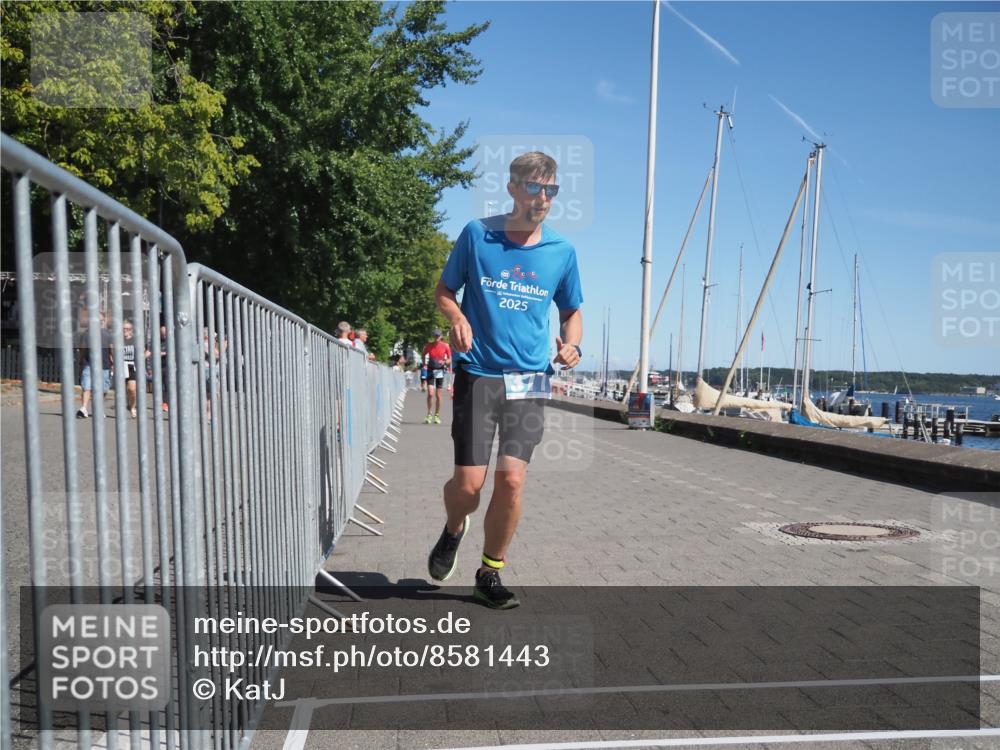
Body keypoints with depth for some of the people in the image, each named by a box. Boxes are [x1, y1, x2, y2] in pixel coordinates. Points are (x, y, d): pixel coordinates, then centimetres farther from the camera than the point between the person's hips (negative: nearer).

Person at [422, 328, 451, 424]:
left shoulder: (445, 346, -1)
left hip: (440, 371, 0)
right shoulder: (428, 346, 0)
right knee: (430, 393, -12)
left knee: (438, 395, 5)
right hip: (430, 371, 0)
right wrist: (424, 364, 5)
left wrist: (444, 362, -14)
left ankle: (437, 416, 18)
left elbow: (450, 359, 6)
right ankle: (429, 414, 4)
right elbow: (424, 355, 18)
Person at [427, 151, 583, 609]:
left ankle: (490, 574, 15)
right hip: (477, 375, -1)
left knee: (511, 479, -8)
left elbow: (572, 311, 18)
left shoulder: (561, 251, 6)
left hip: (529, 381, 2)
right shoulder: (477, 234, 0)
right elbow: (444, 291, 9)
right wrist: (458, 319, -12)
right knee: (468, 483, -5)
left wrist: (571, 345, -3)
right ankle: (453, 531, 32)